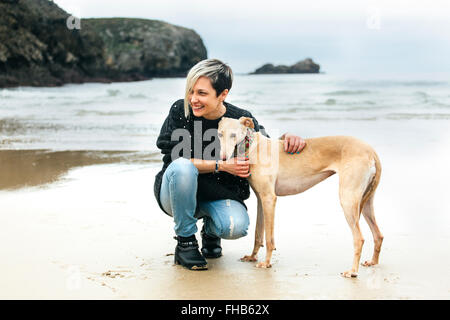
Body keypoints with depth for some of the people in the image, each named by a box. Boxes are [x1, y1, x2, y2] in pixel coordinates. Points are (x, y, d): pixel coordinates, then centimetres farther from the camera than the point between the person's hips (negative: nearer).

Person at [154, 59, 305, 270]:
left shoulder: (242, 120, -11)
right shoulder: (180, 111, -13)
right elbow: (177, 158, -17)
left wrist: (287, 138, -17)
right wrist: (222, 166, -25)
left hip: (219, 197, 1)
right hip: (178, 196, -1)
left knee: (236, 226, -30)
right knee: (183, 167, -34)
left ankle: (210, 231, 11)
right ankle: (185, 243, -15)